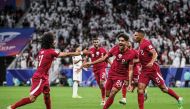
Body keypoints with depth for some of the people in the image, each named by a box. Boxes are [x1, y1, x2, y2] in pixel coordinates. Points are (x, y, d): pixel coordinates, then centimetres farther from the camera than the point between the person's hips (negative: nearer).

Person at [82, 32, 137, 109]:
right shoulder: (115, 48, -7)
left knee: (112, 95, -16)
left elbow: (130, 70, -17)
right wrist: (91, 63, 4)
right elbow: (105, 58, 4)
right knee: (107, 94, 11)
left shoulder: (131, 54, -20)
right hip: (111, 73, 5)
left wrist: (129, 83, -24)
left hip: (121, 76, -5)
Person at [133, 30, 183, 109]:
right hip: (145, 70, 8)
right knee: (140, 89, -9)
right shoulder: (140, 45, 14)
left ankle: (179, 99, 21)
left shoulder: (146, 43, -13)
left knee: (163, 88, 2)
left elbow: (155, 53, -25)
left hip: (153, 69, -8)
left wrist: (151, 62, -39)